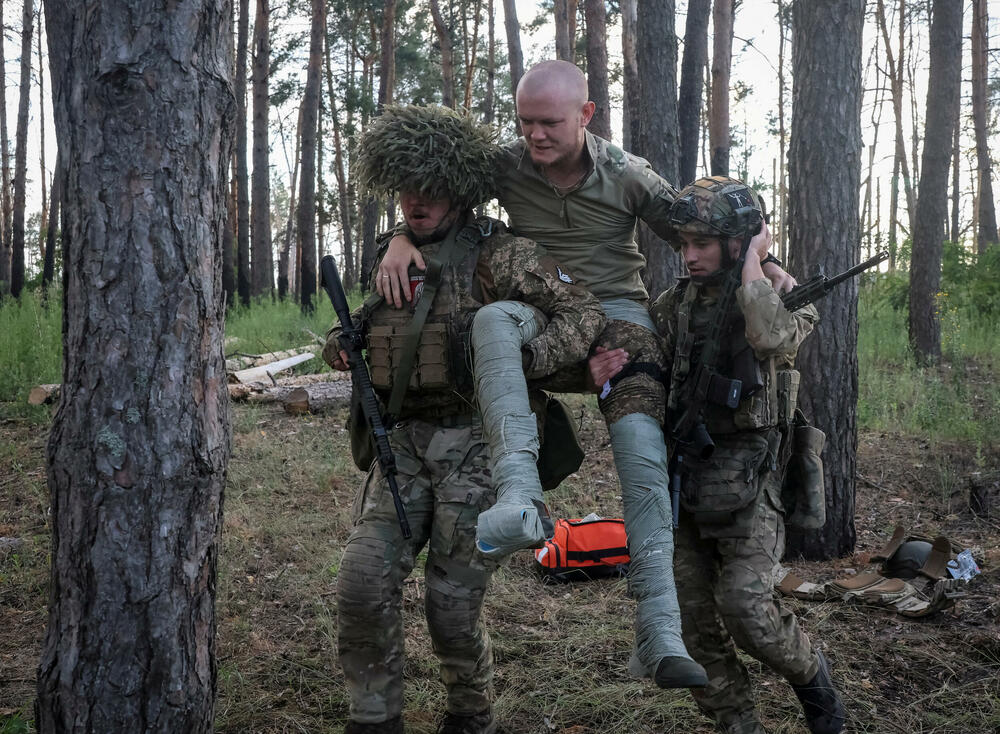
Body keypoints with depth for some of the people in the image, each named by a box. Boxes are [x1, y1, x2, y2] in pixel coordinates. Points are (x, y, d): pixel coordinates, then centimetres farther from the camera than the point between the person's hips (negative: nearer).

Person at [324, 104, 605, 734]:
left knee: (453, 602, -1)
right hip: (404, 443, 5)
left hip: (476, 445, -5)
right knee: (364, 582, -8)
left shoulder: (500, 254, -9)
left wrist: (525, 357, -28)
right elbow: (373, 343, 27)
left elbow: (587, 315, -13)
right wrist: (344, 343, 4)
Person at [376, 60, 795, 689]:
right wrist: (401, 239, -16)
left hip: (616, 310, 0)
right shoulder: (507, 166, -1)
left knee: (643, 448, -27)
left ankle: (658, 631, -30)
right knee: (493, 318, -37)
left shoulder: (626, 175, -3)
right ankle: (521, 501, -53)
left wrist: (761, 264, -11)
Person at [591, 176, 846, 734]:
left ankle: (812, 677, 17)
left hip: (747, 477, -6)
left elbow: (772, 338, -30)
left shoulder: (781, 293, -6)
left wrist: (754, 261, -17)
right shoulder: (675, 303, 10)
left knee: (745, 606, -12)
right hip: (683, 473, 6)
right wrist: (607, 373, -8)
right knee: (694, 616, 7)